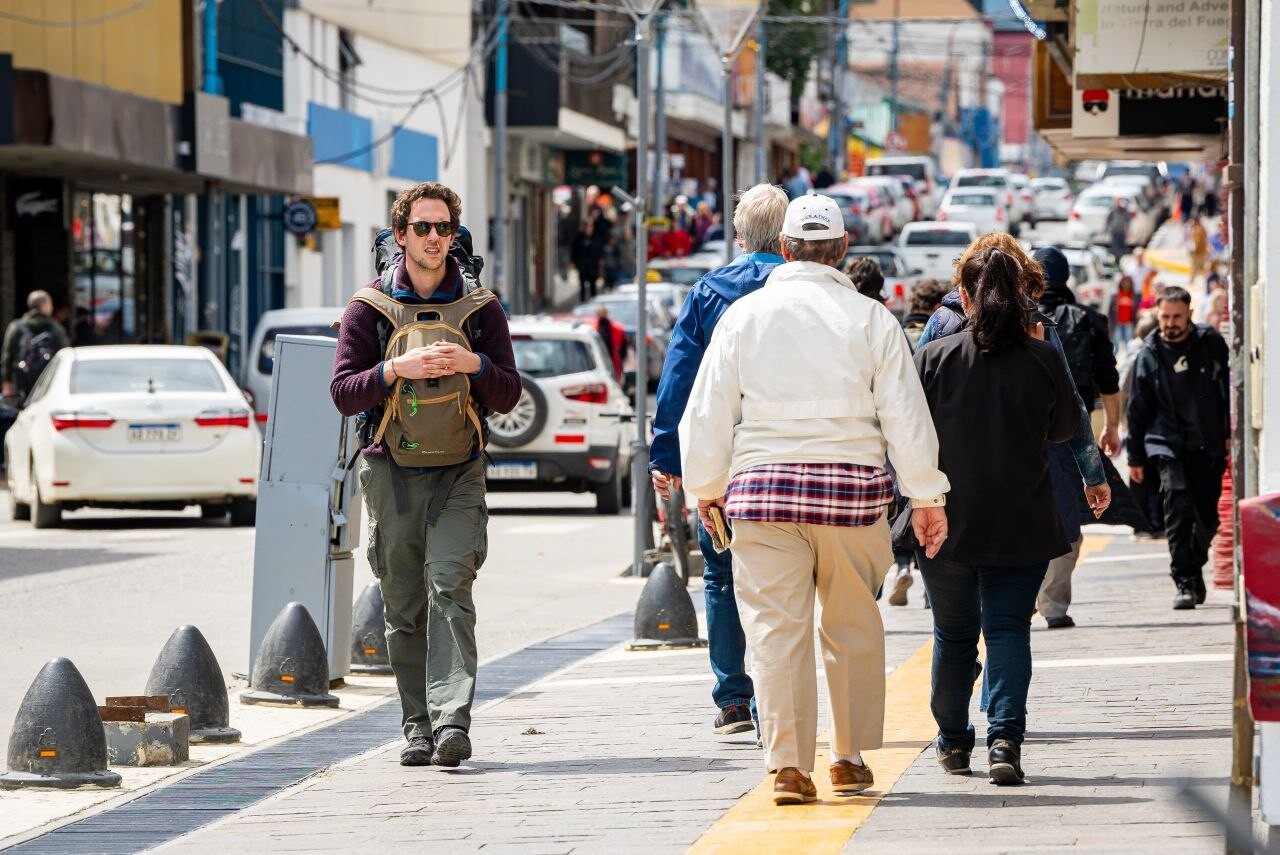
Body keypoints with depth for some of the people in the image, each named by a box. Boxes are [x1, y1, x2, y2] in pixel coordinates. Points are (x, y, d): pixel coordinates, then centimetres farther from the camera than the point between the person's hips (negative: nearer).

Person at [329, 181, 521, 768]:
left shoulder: (479, 308, 9)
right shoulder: (369, 309, 7)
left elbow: (508, 395, 8)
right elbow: (343, 394, 1)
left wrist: (474, 365, -11)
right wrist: (396, 370, -15)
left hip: (457, 475, -1)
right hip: (391, 472, 1)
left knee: (449, 586, -17)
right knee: (404, 608, 3)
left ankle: (451, 719, -25)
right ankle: (418, 725, 10)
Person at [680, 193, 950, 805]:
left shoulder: (744, 315, 3)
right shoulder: (870, 319, 2)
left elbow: (709, 410, 6)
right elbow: (905, 415, 2)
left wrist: (705, 487, 17)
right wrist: (927, 497, 8)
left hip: (762, 482, 0)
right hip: (851, 484, 0)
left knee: (775, 627, 0)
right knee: (853, 627, 13)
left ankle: (788, 766, -5)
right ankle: (850, 757, 18)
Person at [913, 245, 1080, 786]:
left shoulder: (933, 358, -8)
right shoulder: (1043, 360, -5)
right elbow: (1065, 429, 10)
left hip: (948, 522, 0)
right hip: (1023, 526, 0)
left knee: (953, 633, 14)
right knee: (1009, 629, 2)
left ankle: (953, 742, 27)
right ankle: (1005, 738, -16)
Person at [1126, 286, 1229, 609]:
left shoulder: (1211, 343, 2)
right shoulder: (1149, 355, 2)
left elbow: (1231, 389, 7)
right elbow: (1138, 410, 8)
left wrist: (1231, 434, 0)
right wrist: (1135, 457, 9)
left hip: (1209, 447, 1)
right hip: (1169, 446, -1)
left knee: (1208, 517, 6)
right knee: (1179, 509, -17)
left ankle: (1194, 567, 31)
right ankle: (1185, 582, -14)